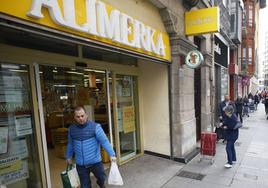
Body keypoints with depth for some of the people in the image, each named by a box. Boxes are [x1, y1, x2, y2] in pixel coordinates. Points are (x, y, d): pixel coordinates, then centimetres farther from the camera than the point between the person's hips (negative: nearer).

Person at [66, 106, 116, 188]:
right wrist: (68, 156, 22)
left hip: (95, 161, -2)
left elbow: (104, 141, -17)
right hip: (80, 164, 3)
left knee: (102, 178, 18)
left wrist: (111, 154, -22)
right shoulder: (71, 129, -1)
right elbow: (70, 144, 14)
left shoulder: (95, 126, -15)